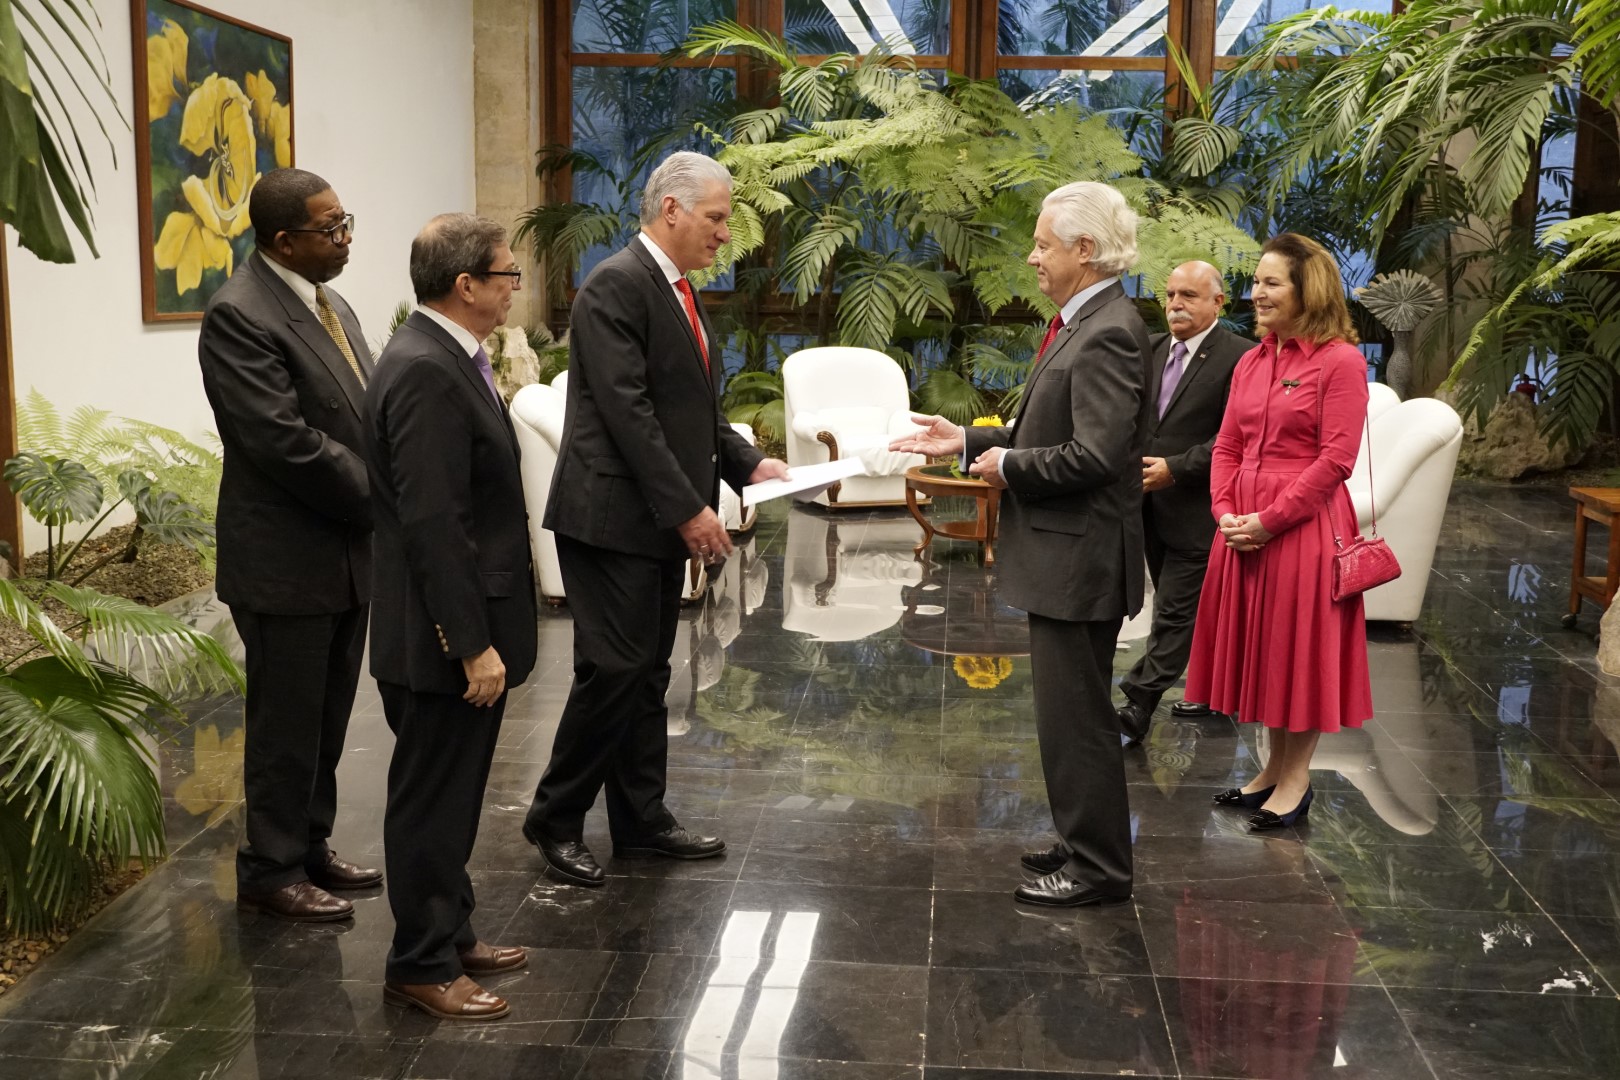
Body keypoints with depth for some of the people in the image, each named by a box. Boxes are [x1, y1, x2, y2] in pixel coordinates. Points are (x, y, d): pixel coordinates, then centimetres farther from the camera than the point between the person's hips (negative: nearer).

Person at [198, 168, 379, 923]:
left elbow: (367, 419, 14)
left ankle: (310, 848, 30)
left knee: (327, 718, 16)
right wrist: (380, 500, -16)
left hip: (348, 548, 8)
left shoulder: (331, 306, 11)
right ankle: (271, 870, 17)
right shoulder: (239, 315, -17)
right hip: (286, 560, -8)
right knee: (286, 722, 3)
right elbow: (284, 440, -23)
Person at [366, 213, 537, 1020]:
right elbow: (432, 523, -25)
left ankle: (449, 933, 33)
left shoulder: (446, 359, 10)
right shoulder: (426, 373, -21)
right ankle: (421, 966, 17)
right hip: (445, 637, -10)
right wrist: (473, 643, -23)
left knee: (451, 795, 20)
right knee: (431, 801, 3)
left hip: (467, 626, 10)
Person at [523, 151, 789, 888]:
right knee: (613, 669, -5)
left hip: (661, 519, 9)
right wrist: (688, 507, -21)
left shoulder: (676, 291, 15)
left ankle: (641, 821, 22)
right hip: (613, 516, -9)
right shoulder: (617, 285, -14)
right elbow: (627, 411, -21)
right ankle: (555, 819, 10)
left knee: (647, 674, 13)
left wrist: (747, 463, 5)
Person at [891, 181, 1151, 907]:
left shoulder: (1107, 333, -19)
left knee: (1077, 716, -1)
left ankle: (1099, 868, 12)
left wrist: (1009, 466, -14)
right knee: (1071, 712, 19)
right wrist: (969, 442, 11)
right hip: (1061, 554, 10)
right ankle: (1084, 845, 32)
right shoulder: (1084, 323, 13)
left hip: (1079, 555, -10)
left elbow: (1096, 453, -27)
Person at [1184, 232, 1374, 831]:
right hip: (1243, 528, 7)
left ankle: (1296, 779, 18)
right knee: (1258, 644, 14)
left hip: (1303, 527, -7)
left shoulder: (1340, 360, -11)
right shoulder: (1250, 362, 11)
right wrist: (1225, 511, -3)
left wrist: (1268, 520, -17)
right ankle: (1274, 768, 28)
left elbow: (1335, 460, -16)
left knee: (1301, 646, 4)